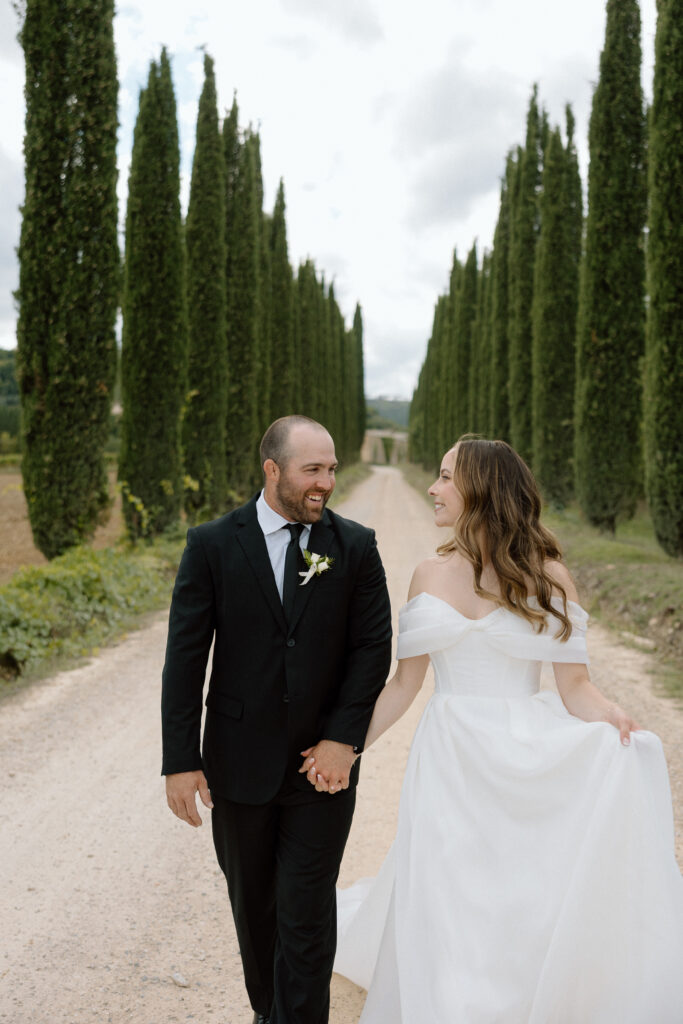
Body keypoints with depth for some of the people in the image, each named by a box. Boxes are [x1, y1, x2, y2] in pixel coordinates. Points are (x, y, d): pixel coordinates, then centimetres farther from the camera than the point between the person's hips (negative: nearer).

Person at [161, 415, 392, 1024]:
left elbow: (374, 646, -4)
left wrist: (344, 737, -13)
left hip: (323, 761, -1)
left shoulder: (355, 546, -3)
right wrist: (181, 760, -9)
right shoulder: (212, 545, -6)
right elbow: (185, 658, -6)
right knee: (252, 902, 19)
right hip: (240, 762, 1)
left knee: (307, 910, 1)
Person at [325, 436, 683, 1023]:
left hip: (529, 764, -2)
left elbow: (575, 685, -6)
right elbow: (404, 684, 8)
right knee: (445, 909, 6)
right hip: (452, 764, 2)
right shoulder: (431, 577, 4)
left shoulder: (547, 574, -4)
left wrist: (615, 719, -27)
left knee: (535, 913, 4)